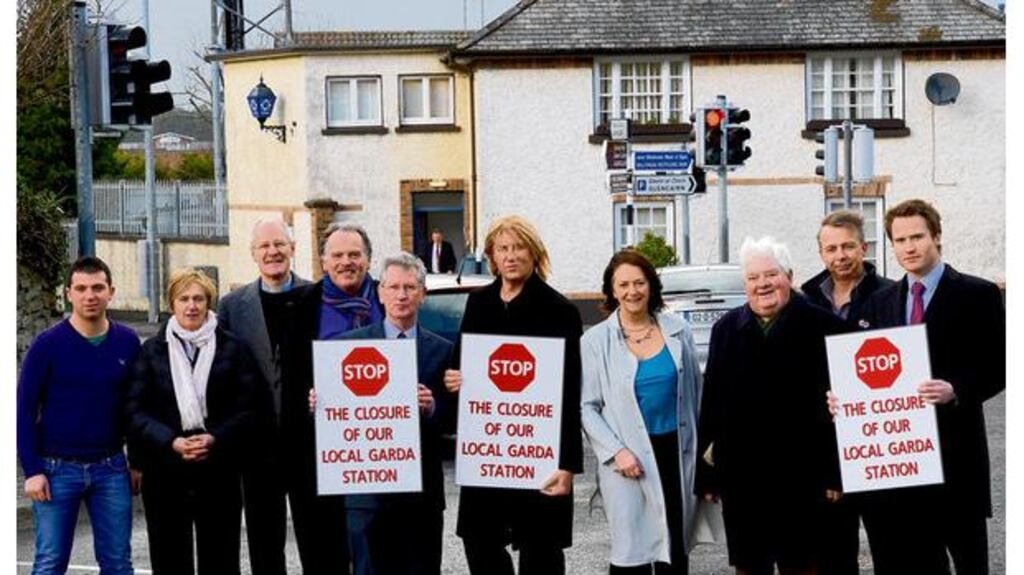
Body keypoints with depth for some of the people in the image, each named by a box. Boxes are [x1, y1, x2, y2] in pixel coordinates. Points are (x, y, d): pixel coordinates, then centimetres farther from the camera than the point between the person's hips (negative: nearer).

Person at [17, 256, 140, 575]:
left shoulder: (127, 342, 3)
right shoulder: (48, 344, -5)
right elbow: (25, 410, -4)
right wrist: (32, 471, -9)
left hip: (111, 468, 2)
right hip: (57, 468, -2)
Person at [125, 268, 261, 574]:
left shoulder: (233, 348, 6)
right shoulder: (151, 351, 8)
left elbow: (247, 407, 0)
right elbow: (135, 410, 0)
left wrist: (214, 438, -16)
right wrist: (171, 442, -16)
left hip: (219, 473, 0)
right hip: (164, 473, 1)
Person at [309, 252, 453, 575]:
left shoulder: (442, 350, 7)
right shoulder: (348, 344, 4)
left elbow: (452, 418, 4)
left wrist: (432, 406, -17)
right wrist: (318, 403, -18)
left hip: (422, 488, 2)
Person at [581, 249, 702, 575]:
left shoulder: (677, 331, 6)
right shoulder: (595, 341, -1)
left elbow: (695, 392, 12)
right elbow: (587, 407, -1)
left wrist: (700, 448, 9)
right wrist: (616, 451, -11)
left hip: (676, 453, 3)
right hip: (628, 460, -3)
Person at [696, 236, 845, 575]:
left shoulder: (821, 326, -3)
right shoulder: (726, 329, 9)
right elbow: (712, 401, 8)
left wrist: (834, 472, -9)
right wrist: (708, 473, 4)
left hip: (799, 474, -3)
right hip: (741, 474, 3)